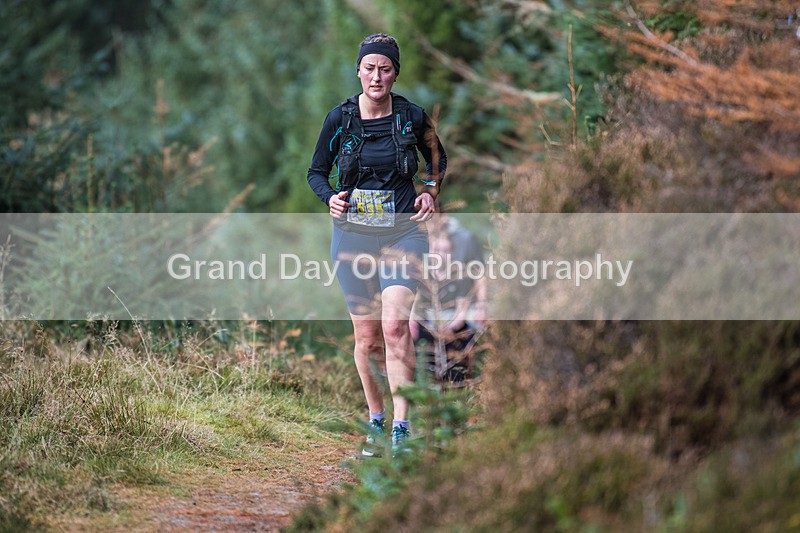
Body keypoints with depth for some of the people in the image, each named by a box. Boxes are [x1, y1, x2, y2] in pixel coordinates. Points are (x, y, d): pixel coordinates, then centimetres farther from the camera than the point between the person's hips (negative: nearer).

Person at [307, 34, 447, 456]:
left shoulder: (412, 117, -2)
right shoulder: (340, 118, -1)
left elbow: (437, 158, 18)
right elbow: (316, 171, 10)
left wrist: (430, 192, 1)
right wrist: (330, 198, -9)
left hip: (403, 231, -2)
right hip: (352, 233, 2)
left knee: (395, 326, -18)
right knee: (367, 337, 4)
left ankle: (402, 429, -20)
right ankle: (375, 420, 24)